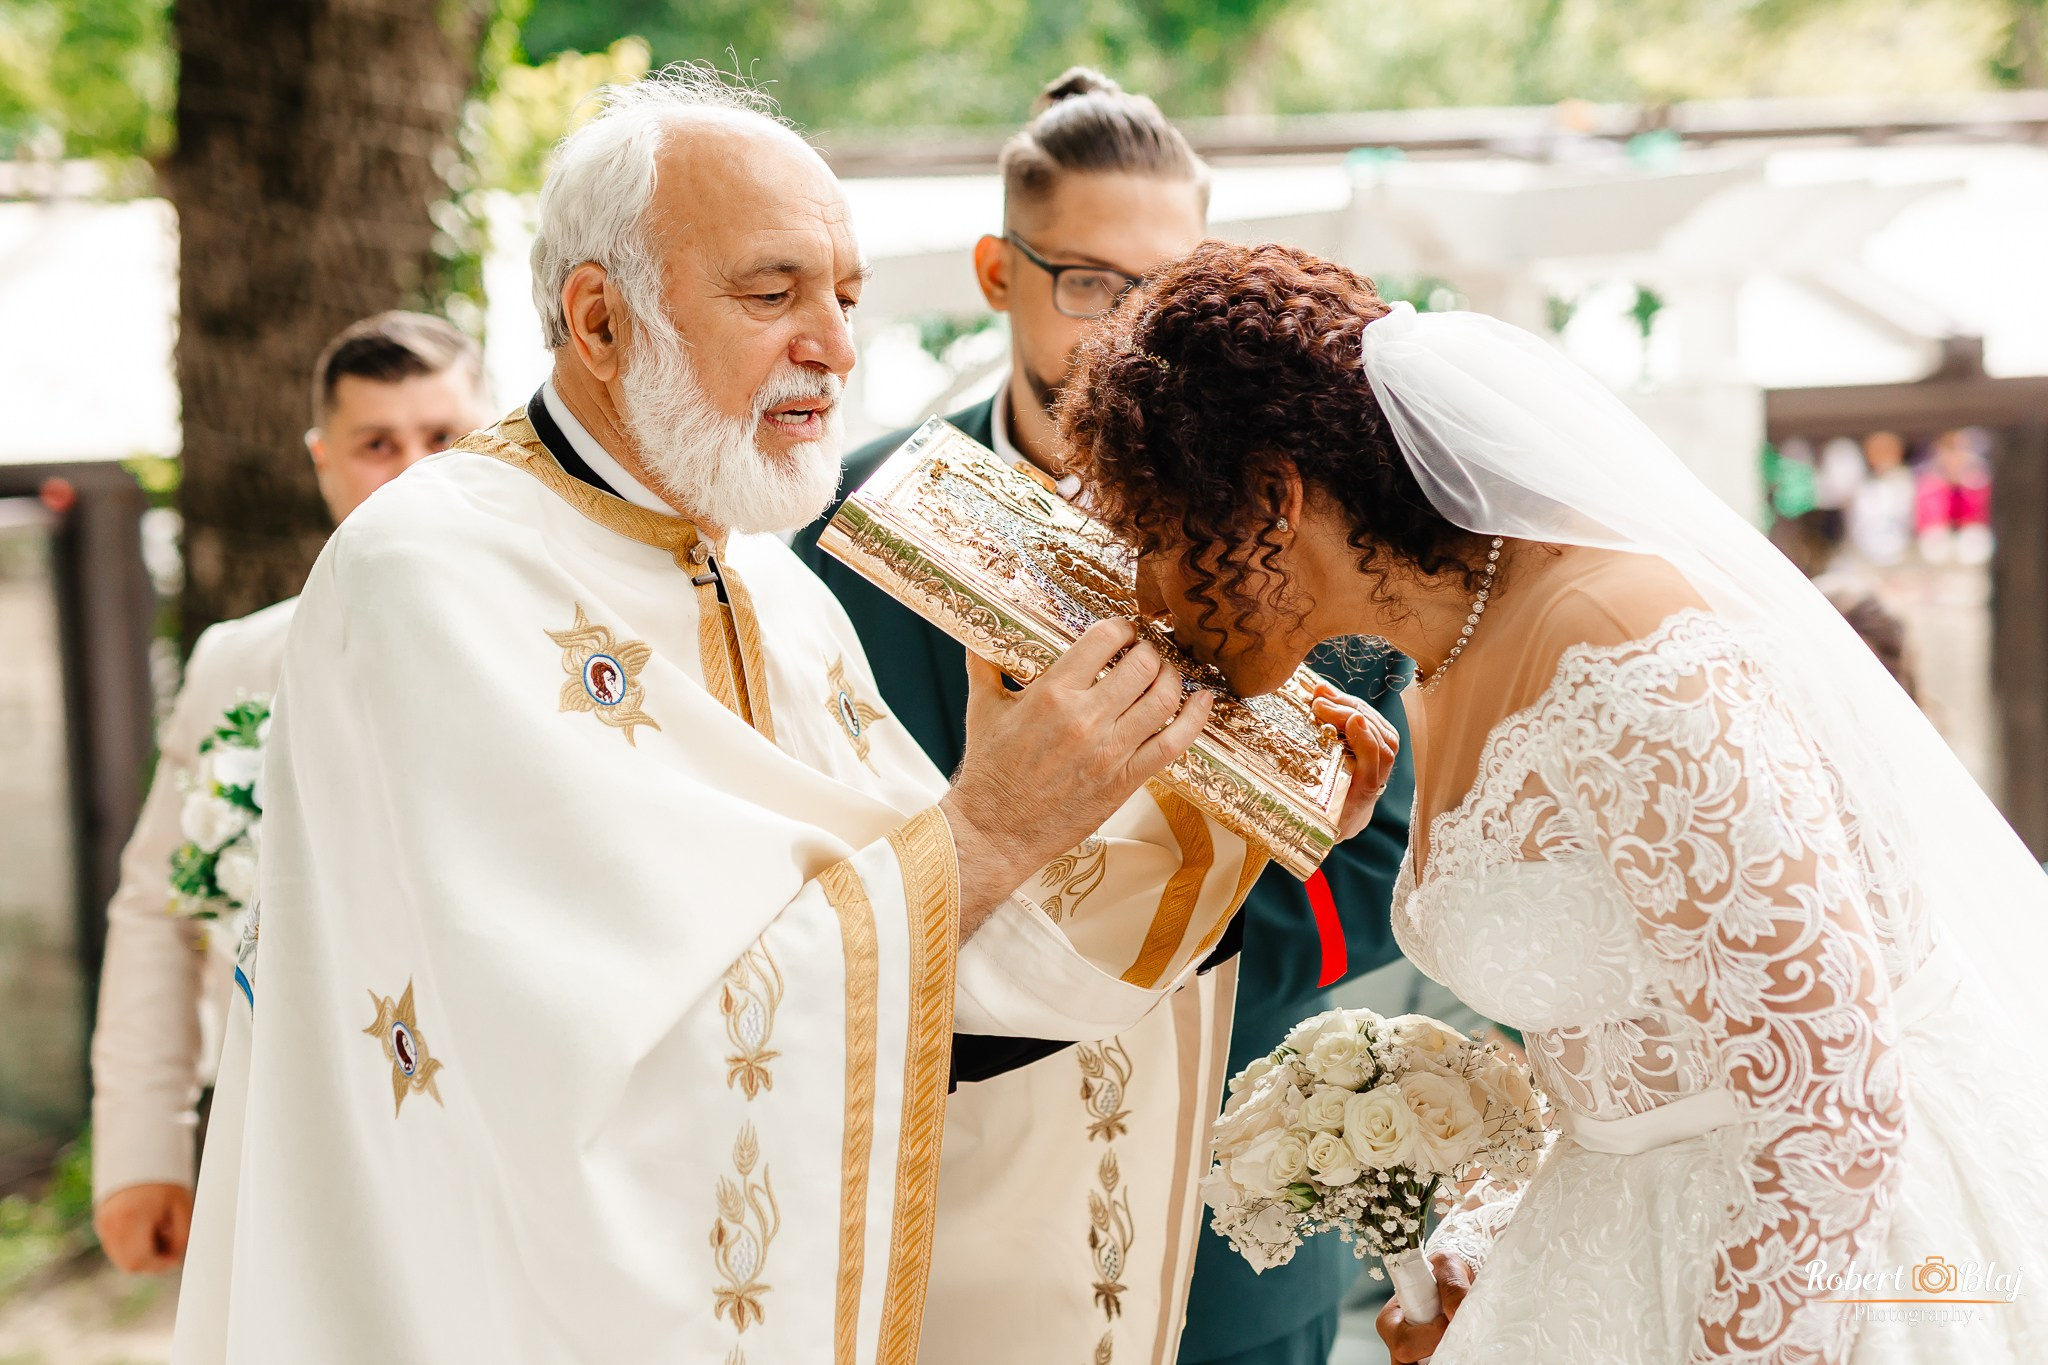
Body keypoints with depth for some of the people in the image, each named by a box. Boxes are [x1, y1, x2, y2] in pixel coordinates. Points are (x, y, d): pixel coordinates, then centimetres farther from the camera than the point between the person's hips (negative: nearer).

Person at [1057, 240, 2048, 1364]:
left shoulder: (1620, 663, -25)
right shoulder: (1447, 687, 3)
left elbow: (1830, 1098, -23)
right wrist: (1491, 1266, 4)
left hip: (1813, 1262, -7)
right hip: (1625, 1227, 7)